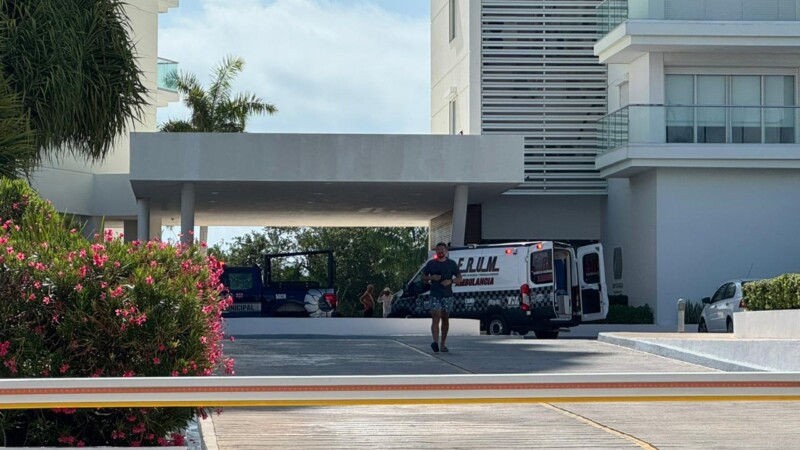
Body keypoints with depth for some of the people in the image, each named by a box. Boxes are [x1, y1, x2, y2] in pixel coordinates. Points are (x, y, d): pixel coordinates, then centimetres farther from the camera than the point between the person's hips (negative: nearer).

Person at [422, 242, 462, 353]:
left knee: (445, 319, 9)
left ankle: (443, 344, 18)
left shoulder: (451, 264, 6)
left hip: (447, 296, 2)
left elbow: (459, 278, 6)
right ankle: (435, 342, -28)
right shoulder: (431, 263, 6)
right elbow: (423, 277, 12)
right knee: (436, 318, -15)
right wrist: (431, 278, -10)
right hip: (435, 295, -2)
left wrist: (450, 281, -13)